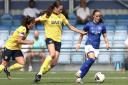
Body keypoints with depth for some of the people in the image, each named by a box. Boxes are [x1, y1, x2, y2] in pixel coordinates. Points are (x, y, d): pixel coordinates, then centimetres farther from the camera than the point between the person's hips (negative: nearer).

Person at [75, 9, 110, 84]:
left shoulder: (102, 25, 5)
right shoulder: (89, 25, -1)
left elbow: (105, 36, 10)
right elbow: (82, 34, 11)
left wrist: (107, 43, -7)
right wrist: (79, 43, 10)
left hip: (96, 47, 3)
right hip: (89, 44, -3)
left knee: (89, 62, -2)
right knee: (92, 59, -29)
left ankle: (79, 77, 3)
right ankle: (80, 72, -22)